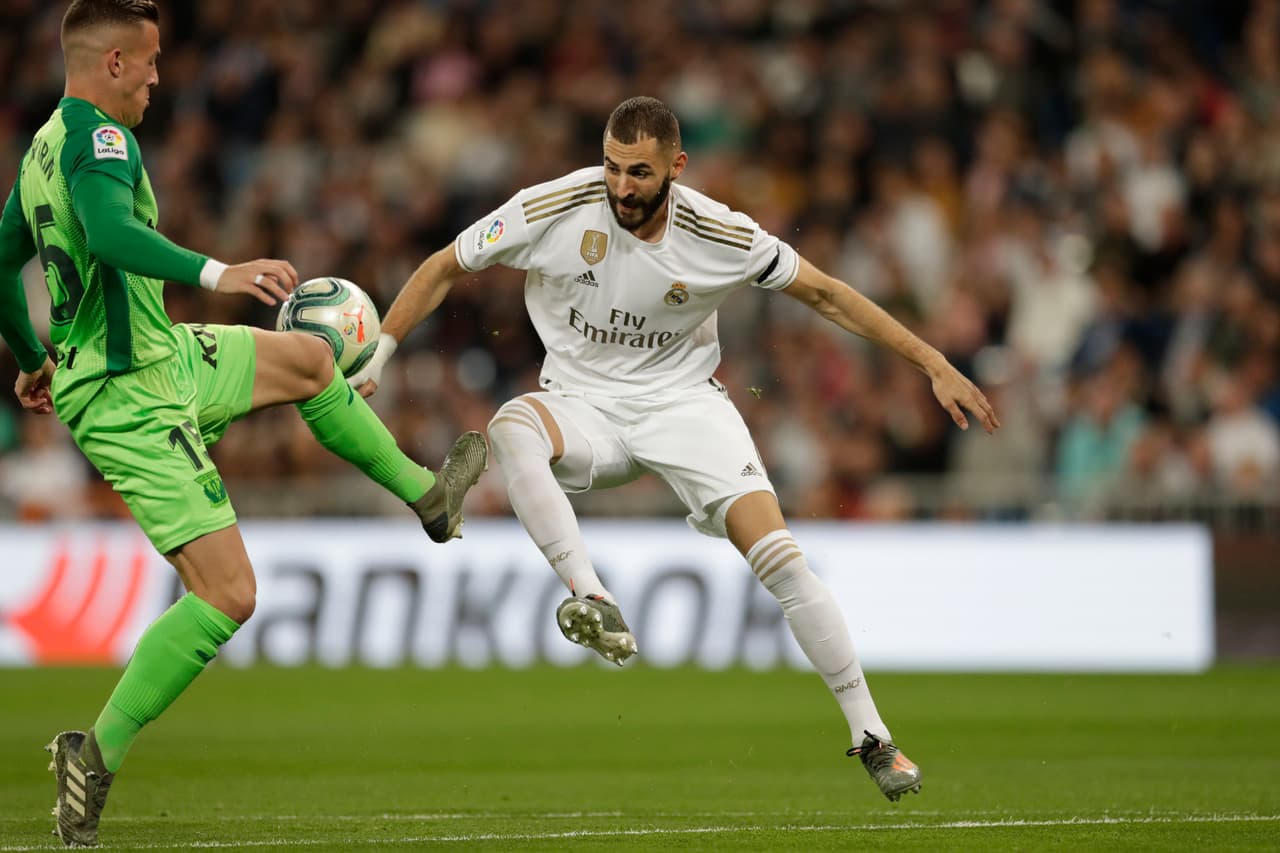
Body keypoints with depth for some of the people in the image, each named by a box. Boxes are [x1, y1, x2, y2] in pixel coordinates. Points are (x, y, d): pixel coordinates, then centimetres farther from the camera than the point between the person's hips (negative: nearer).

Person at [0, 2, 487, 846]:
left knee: (309, 357, 26)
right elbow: (110, 232, -40)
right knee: (227, 595, -13)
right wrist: (216, 274, -48)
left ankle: (423, 491, 41)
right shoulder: (97, 138, -19)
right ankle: (98, 755, -9)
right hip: (135, 402, -10)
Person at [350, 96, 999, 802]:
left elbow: (823, 294, -1)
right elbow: (444, 269, -1)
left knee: (780, 559, -17)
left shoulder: (721, 237, -14)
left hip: (684, 401, 0)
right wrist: (377, 356, -4)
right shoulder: (554, 209, -15)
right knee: (512, 428, -37)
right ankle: (591, 598, -43)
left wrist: (935, 366, -1)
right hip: (582, 408, 0)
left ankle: (871, 737, -6)